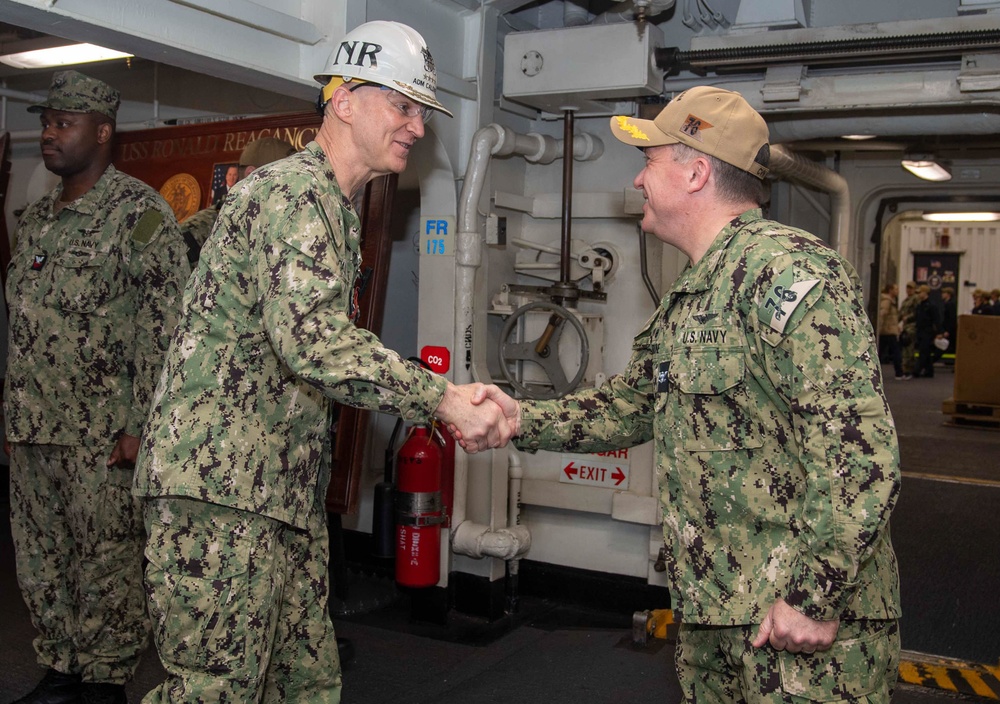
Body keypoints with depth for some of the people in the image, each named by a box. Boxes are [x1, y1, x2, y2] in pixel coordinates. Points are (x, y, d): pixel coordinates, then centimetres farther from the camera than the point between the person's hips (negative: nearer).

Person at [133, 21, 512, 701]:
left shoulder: (337, 208, 21)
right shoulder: (294, 190, -13)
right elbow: (313, 340, -28)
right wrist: (443, 397, -27)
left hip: (287, 490, 10)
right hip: (221, 478, -10)